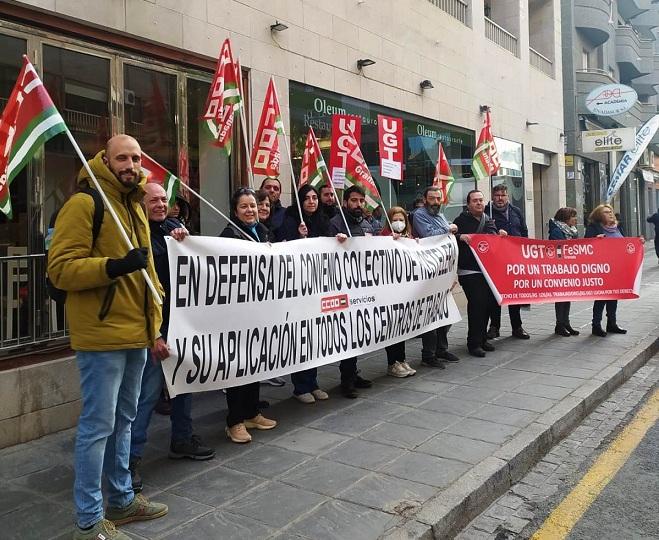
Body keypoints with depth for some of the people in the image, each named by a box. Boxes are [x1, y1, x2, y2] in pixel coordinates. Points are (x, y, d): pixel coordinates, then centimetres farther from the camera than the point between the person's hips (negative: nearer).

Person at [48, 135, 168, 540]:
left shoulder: (136, 207, 17)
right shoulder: (84, 204, -10)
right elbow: (60, 268, -15)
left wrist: (155, 326, 19)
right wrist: (113, 266, -29)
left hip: (136, 336, 8)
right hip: (101, 336, -8)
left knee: (123, 420, 17)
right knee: (98, 425, -1)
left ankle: (121, 499, 32)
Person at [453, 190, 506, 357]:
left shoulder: (488, 222, 18)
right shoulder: (461, 221, 0)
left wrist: (501, 235, -4)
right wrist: (460, 236, -27)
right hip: (468, 271, -6)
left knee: (488, 303, 6)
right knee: (476, 303, -12)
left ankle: (482, 338, 21)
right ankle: (474, 343, -4)